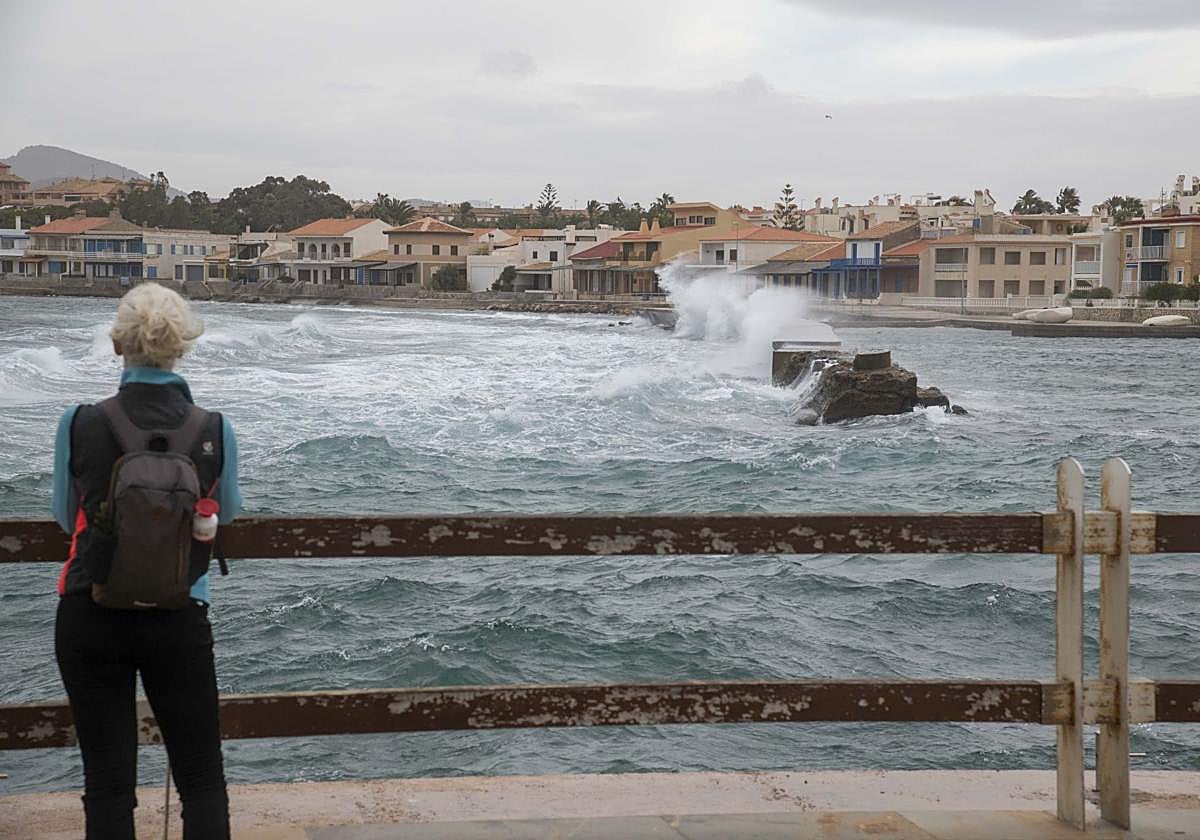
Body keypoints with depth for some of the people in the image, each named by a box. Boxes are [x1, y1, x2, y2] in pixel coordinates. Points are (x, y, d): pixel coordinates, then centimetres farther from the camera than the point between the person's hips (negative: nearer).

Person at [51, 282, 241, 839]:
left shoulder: (80, 425, -9)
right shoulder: (214, 432, -7)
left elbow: (66, 517, 6)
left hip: (90, 618, 0)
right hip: (179, 619, 0)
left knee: (107, 782, 8)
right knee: (202, 778, 11)